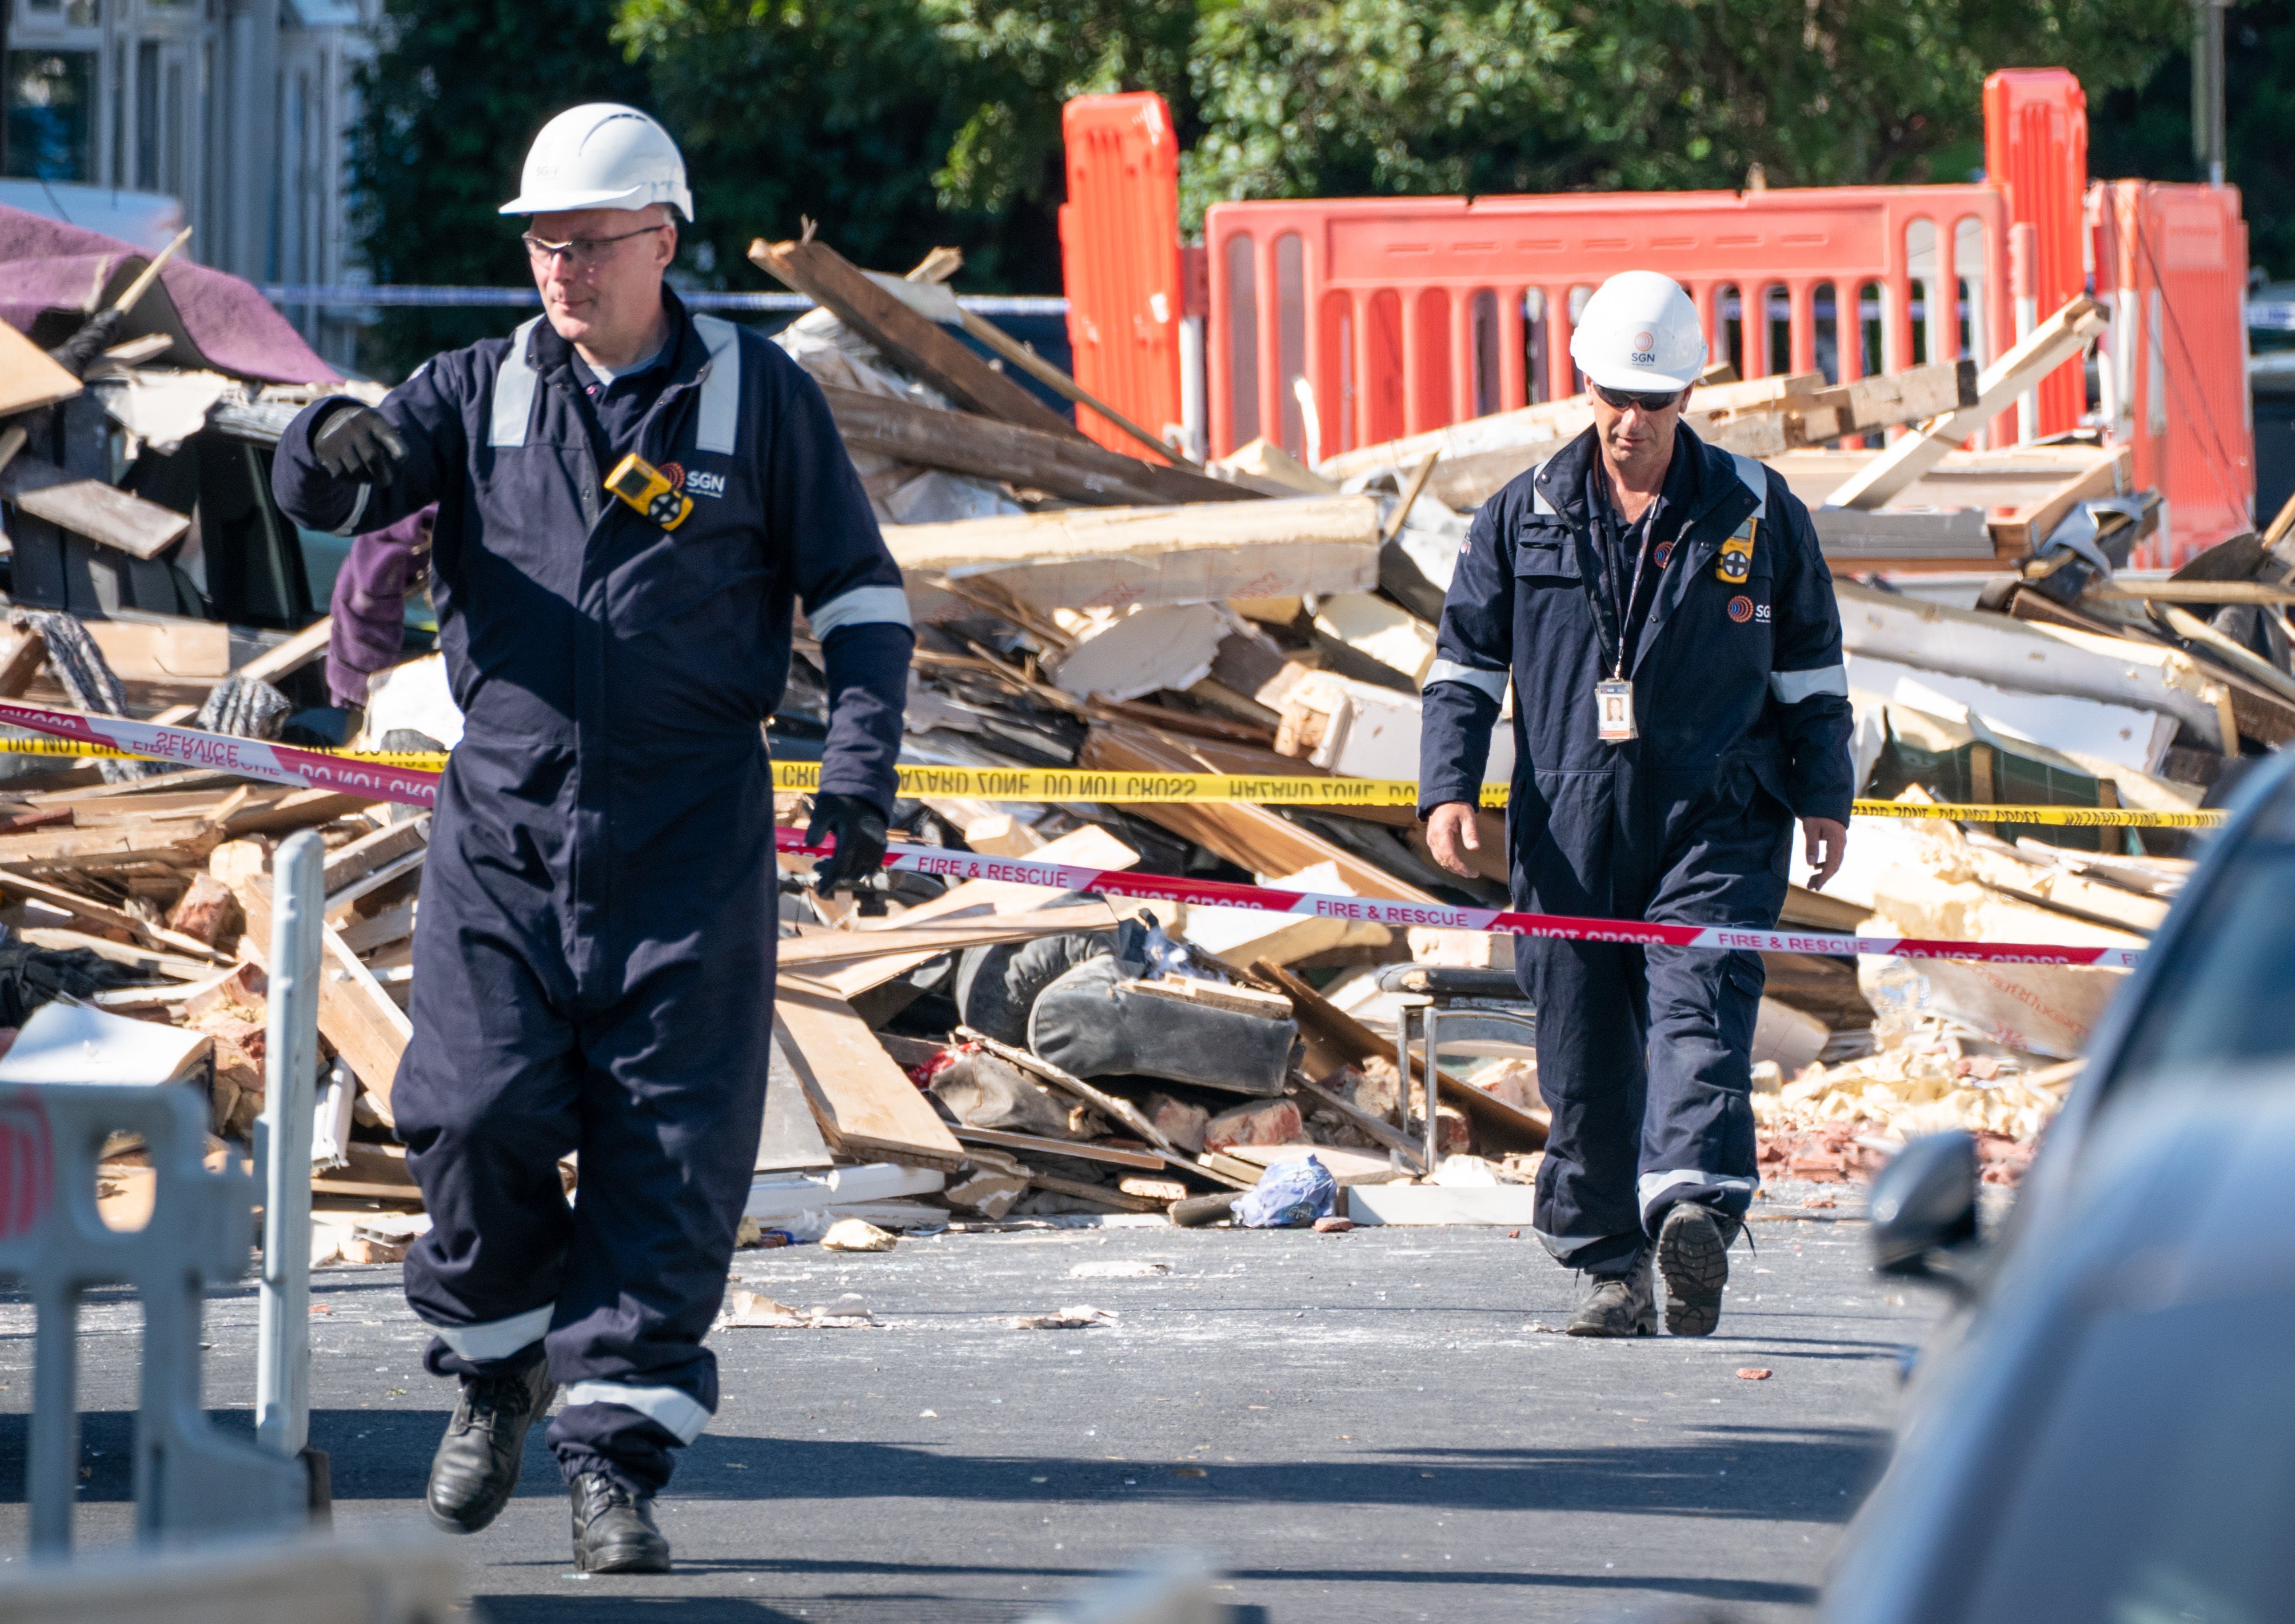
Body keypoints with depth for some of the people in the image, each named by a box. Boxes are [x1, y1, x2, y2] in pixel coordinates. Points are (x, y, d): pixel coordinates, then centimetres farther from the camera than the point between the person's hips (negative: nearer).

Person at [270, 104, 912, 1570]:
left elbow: (859, 588, 8)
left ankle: (619, 1460, -1)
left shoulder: (758, 396, 4)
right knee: (476, 1119, -6)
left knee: (669, 1158, -5)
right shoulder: (483, 391, 8)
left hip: (691, 844, -1)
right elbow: (323, 490, -3)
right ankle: (497, 1368, 21)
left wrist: (861, 759, -5)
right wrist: (340, 451, -27)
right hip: (503, 828, 2)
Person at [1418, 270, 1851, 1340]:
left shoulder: (1758, 515, 6)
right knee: (1582, 1058, 2)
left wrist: (1824, 794, 6)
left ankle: (1694, 1210, -37)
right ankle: (1611, 1271, 11)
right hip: (1569, 834, 2)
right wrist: (1448, 788, 2)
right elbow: (1465, 662, 13)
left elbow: (1811, 668, 12)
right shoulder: (1522, 519, 10)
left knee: (1697, 1017, -20)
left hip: (1716, 822, -2)